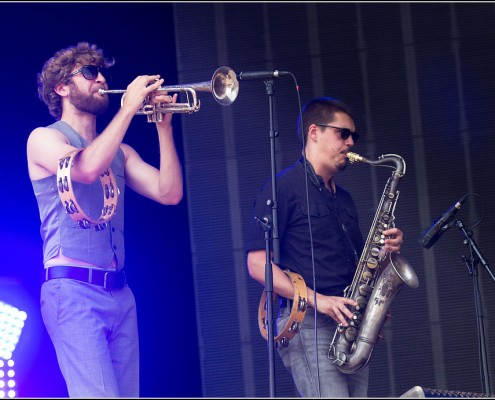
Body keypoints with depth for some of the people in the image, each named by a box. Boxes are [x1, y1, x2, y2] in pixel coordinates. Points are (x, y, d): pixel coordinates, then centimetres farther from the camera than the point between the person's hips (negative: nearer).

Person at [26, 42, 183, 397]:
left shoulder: (120, 152, 20)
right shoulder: (44, 139, 2)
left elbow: (169, 193, 7)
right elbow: (87, 168, -19)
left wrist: (164, 125, 1)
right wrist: (130, 108, -13)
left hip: (120, 292, 7)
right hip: (73, 288, -7)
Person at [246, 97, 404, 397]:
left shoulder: (344, 199, 23)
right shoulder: (283, 188, -2)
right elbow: (258, 263, -10)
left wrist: (385, 247, 5)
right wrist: (316, 299, -19)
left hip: (349, 327, 8)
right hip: (307, 324, -8)